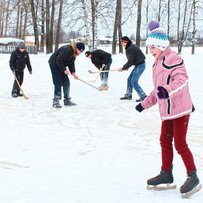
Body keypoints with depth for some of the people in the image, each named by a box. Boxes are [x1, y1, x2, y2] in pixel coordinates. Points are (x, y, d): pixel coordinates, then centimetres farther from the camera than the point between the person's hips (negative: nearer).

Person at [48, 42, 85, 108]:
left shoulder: (74, 53, 0)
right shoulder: (67, 50, -30)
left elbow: (71, 63, 6)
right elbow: (58, 60, -29)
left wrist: (73, 72, -5)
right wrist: (64, 69, -21)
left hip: (61, 66, 9)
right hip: (54, 64, -9)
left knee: (66, 82, 7)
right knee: (58, 83, -13)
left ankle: (67, 100, 15)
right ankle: (55, 102, -9)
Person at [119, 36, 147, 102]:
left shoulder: (130, 49, -21)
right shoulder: (130, 47, 11)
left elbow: (130, 61, -21)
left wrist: (123, 68, -10)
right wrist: (127, 67, 6)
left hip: (140, 65, -10)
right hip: (138, 65, 10)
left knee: (134, 82, -10)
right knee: (129, 79, 14)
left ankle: (143, 96, -7)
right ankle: (128, 95, 24)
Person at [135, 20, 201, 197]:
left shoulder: (173, 58, -14)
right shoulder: (157, 63, 15)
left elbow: (182, 78, -29)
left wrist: (168, 90, -44)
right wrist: (145, 103, 23)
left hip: (180, 109, -9)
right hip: (167, 111, 9)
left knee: (180, 144, -5)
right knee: (165, 141, 14)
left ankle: (193, 177, 8)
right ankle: (166, 173, 27)